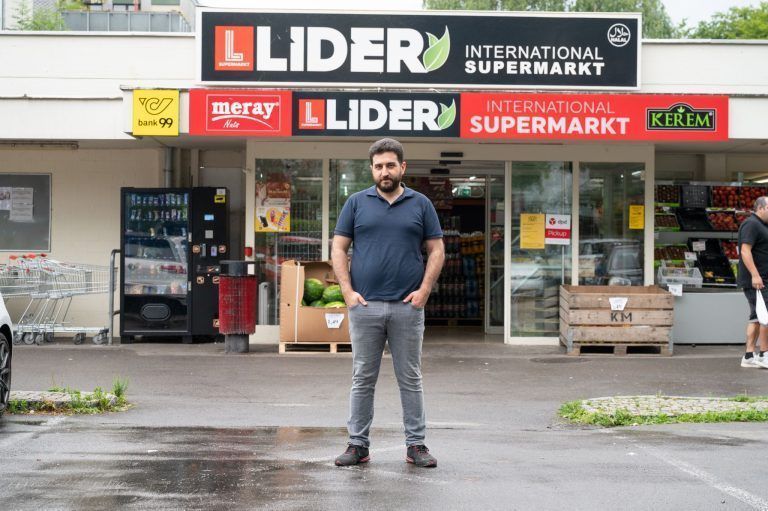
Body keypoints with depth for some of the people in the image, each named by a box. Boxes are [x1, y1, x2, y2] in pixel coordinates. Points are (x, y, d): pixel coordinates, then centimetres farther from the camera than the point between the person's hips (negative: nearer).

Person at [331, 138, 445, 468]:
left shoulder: (421, 205, 8)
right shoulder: (357, 203, 7)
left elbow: (436, 250, 7)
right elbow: (338, 249, 5)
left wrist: (424, 290, -5)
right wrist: (348, 292, -6)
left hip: (407, 307, 0)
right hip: (365, 306, 0)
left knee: (410, 379, 5)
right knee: (362, 379, 5)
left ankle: (416, 445, 12)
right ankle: (358, 444, 11)